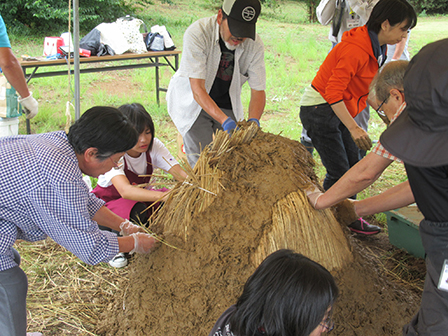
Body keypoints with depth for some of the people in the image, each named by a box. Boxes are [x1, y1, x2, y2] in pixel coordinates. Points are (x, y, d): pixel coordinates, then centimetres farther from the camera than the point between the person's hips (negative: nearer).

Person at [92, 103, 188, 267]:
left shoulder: (153, 146, -17)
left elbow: (180, 173, -27)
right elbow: (125, 191, -47)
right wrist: (162, 196, -61)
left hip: (139, 196, 5)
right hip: (106, 202, -5)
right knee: (137, 211, -38)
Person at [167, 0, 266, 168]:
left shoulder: (255, 44, -19)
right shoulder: (197, 34, -30)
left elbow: (258, 91, -15)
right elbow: (197, 89, -34)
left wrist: (253, 121, -35)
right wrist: (226, 122, -45)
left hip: (228, 106, 3)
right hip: (192, 102, -3)